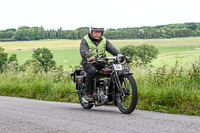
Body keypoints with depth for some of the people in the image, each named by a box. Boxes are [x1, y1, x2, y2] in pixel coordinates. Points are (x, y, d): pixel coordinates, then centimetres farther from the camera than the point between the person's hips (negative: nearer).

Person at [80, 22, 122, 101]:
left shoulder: (104, 41, 14)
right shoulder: (85, 40, 0)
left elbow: (112, 48, 0)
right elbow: (83, 51, -18)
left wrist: (119, 55, -21)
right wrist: (89, 56, -41)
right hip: (89, 62, -4)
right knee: (92, 70, -38)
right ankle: (88, 94, -25)